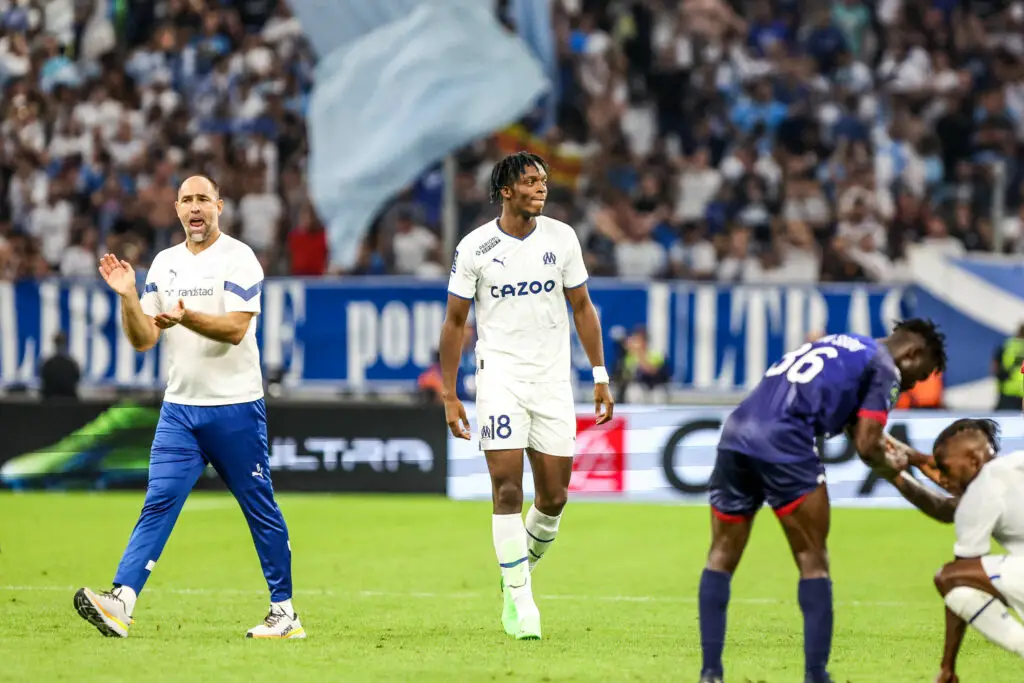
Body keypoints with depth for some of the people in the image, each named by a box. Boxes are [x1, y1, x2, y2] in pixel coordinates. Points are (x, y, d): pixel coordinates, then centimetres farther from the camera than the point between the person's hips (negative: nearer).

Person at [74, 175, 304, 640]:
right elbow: (143, 340, 7)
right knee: (159, 501, -8)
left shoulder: (238, 258, -6)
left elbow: (235, 328, -18)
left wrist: (186, 317, -33)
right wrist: (128, 297, -9)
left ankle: (284, 611, 14)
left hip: (235, 409, -4)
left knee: (259, 508, 4)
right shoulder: (164, 263, 11)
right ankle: (120, 602, -20)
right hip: (179, 409, 4)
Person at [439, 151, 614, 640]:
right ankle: (519, 601, -6)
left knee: (554, 496, 1)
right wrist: (449, 395, 0)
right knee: (507, 490, -11)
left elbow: (581, 307, 12)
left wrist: (600, 376, 7)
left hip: (552, 379, 3)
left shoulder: (561, 238, 3)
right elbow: (454, 322, 3)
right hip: (500, 375, -3)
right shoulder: (475, 247, -4)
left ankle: (520, 572, 27)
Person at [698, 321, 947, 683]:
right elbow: (866, 446, 0)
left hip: (736, 432, 7)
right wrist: (891, 463, 20)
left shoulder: (841, 343, 31)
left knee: (722, 557, 12)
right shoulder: (885, 369, 7)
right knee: (813, 562, 4)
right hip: (783, 445, -7)